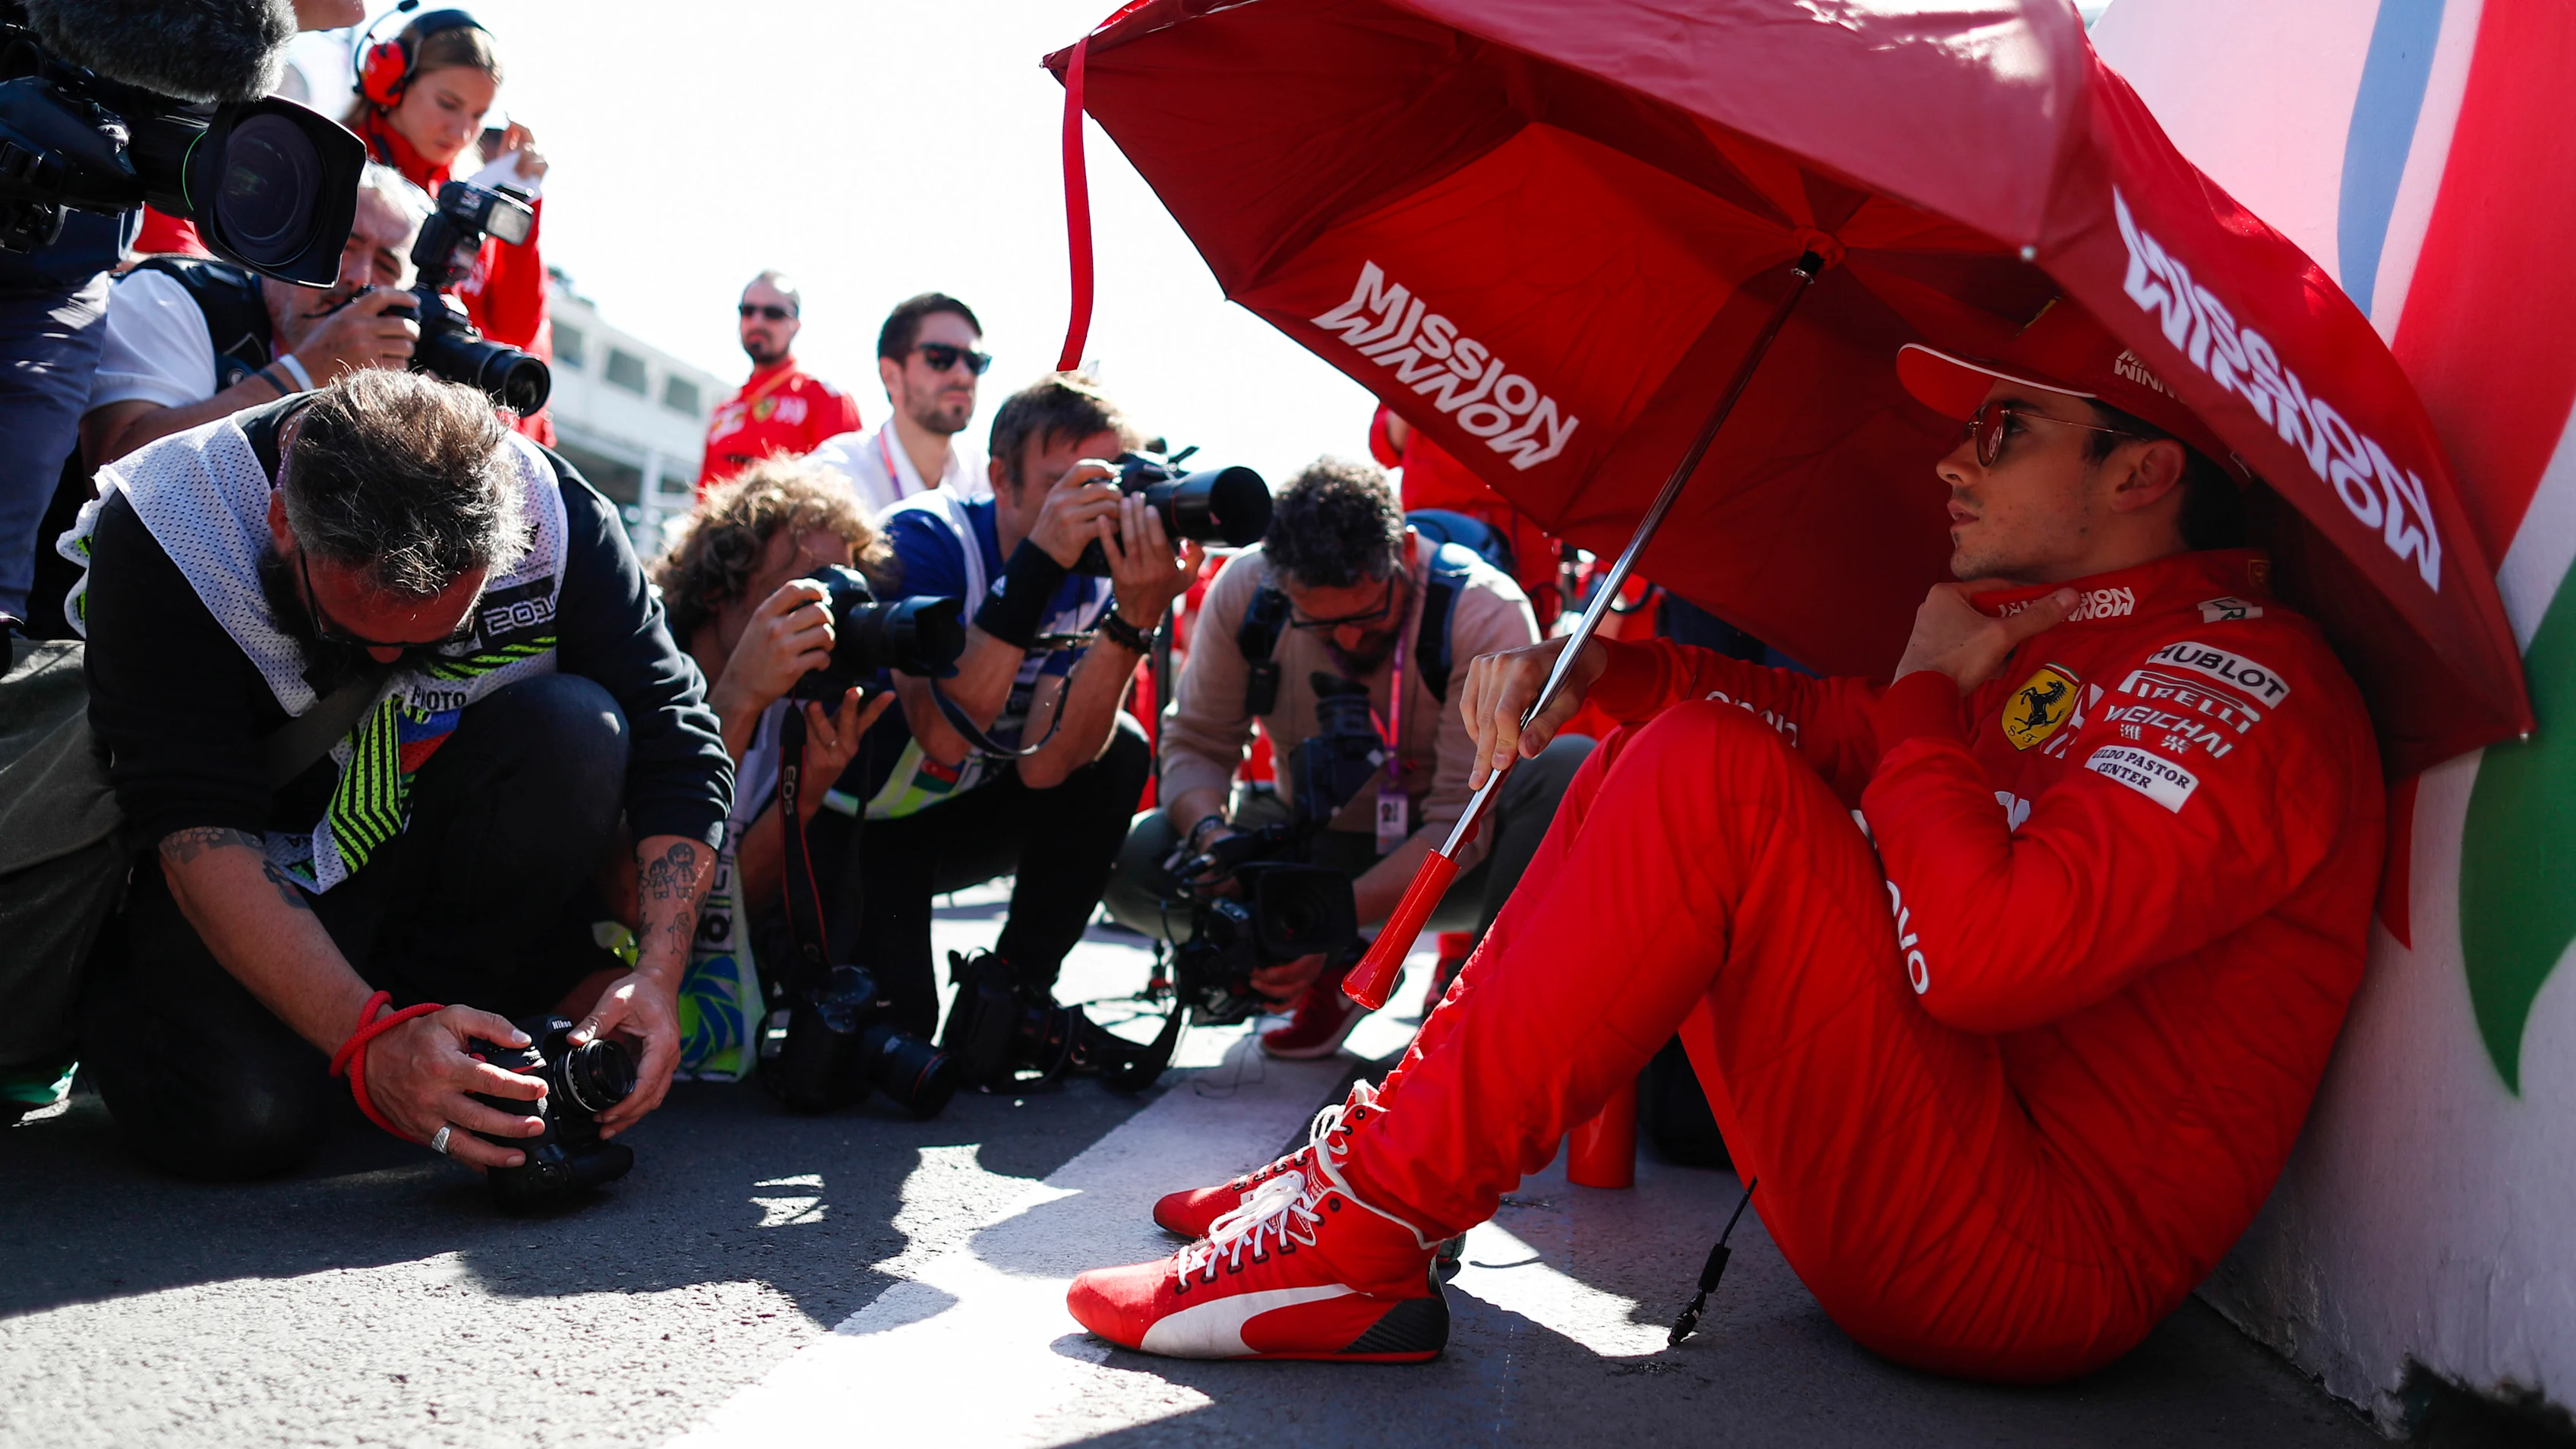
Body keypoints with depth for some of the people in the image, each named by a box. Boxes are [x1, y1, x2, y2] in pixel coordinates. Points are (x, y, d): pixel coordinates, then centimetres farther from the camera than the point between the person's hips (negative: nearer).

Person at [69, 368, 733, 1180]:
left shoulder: (549, 513, -22)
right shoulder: (160, 531, -28)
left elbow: (674, 746, -19)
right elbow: (198, 828, -32)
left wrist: (656, 975, -33)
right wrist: (368, 1040, -43)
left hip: (436, 854, 2)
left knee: (578, 732, -27)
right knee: (246, 1114, -29)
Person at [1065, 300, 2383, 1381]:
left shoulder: (2238, 675, -15)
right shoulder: (2064, 642, 16)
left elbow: (1982, 954, -28)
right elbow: (1843, 726, 22)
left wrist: (1930, 694, -10)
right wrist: (1604, 671, 5)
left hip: (2030, 1267, -10)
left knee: (1710, 775, -24)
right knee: (1643, 772, 10)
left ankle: (1364, 1229, -19)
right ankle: (1370, 1157, 7)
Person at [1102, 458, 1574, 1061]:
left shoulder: (1485, 613, -24)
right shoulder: (1244, 588, -14)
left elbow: (1461, 824, -25)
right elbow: (1196, 742, -7)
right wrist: (1211, 831, -30)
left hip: (1444, 866, -3)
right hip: (1317, 844, 3)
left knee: (1575, 772, -33)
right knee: (1133, 862, -21)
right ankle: (1342, 971, 0)